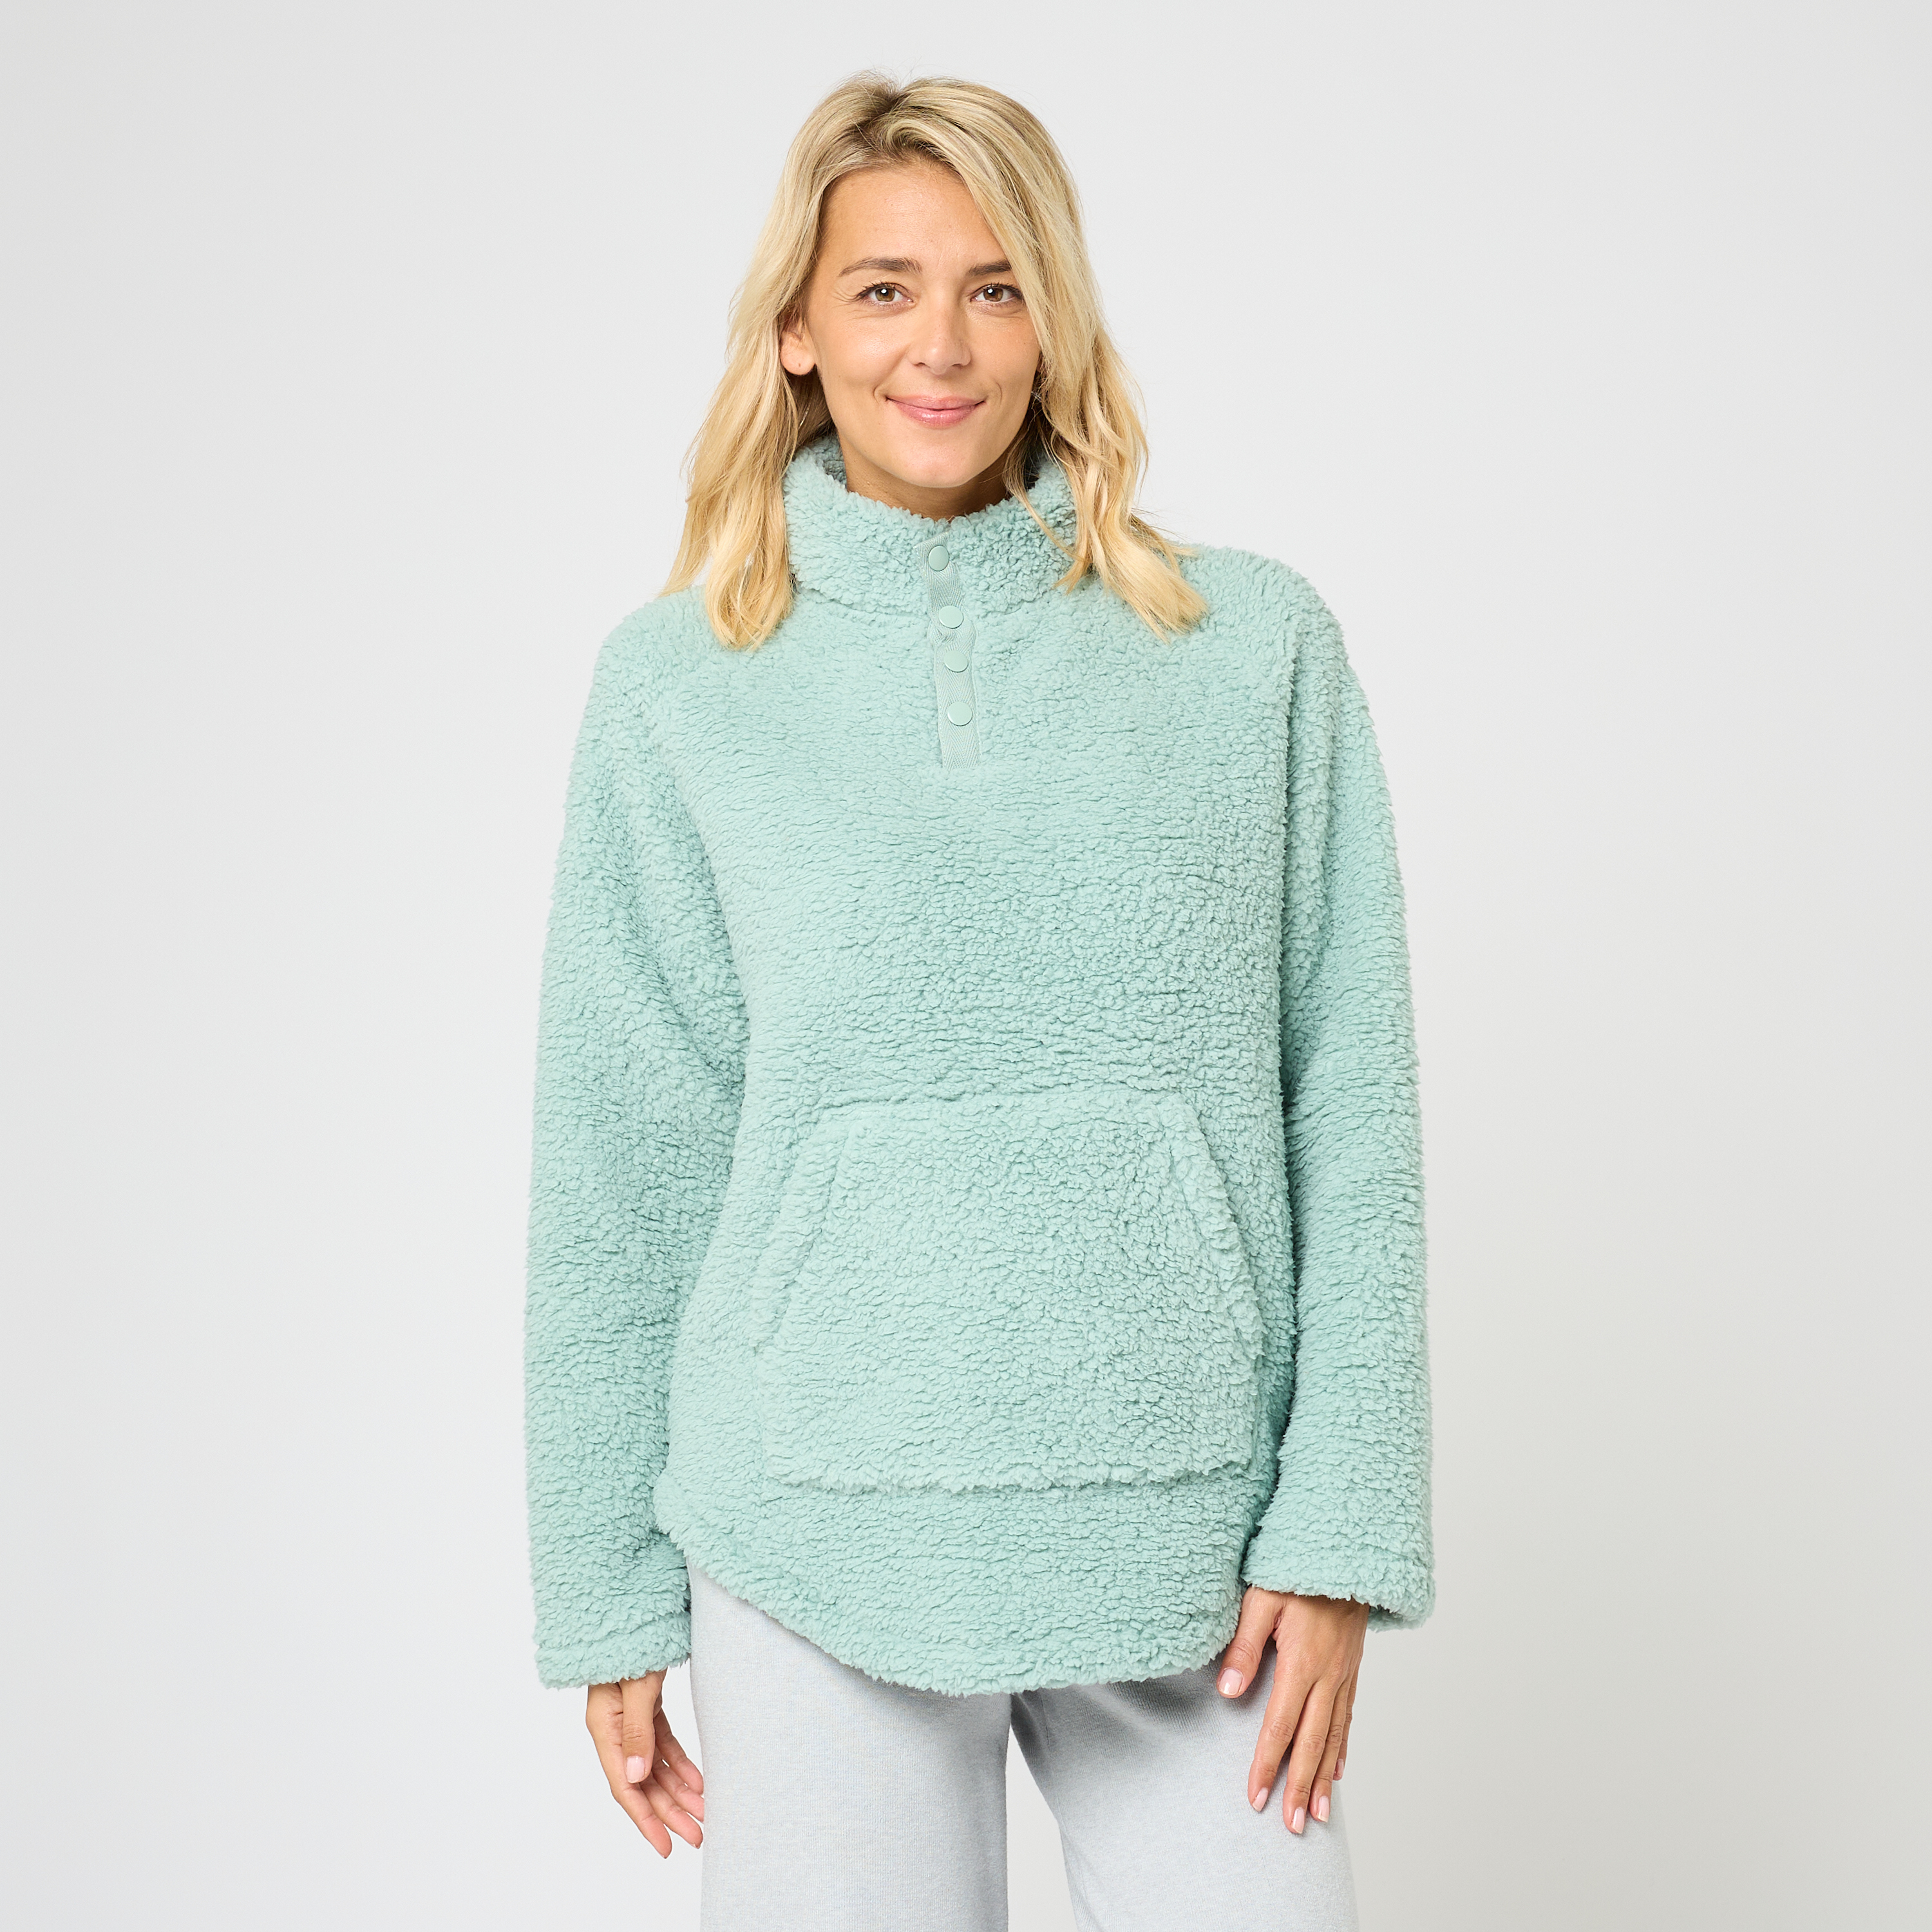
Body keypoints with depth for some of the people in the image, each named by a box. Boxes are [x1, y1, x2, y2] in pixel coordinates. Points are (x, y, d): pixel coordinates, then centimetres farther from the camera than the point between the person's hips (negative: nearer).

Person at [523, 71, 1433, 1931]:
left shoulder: (1256, 650, 2)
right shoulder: (676, 687, 2)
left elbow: (1349, 1115, 2)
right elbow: (620, 1167, 3)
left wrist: (1339, 1533, -3)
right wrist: (608, 1596, 4)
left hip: (1189, 1540, 1)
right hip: (816, 1548, 0)